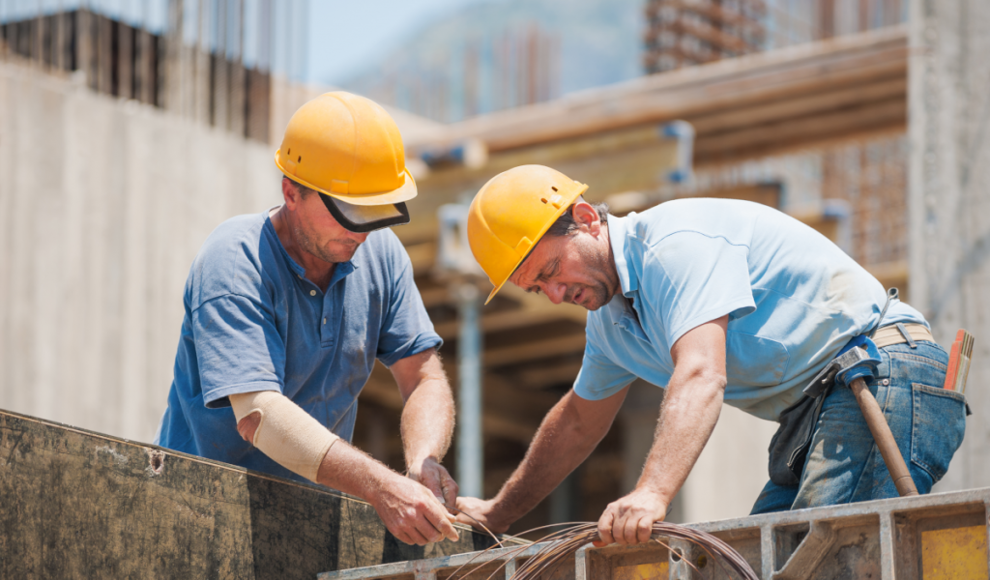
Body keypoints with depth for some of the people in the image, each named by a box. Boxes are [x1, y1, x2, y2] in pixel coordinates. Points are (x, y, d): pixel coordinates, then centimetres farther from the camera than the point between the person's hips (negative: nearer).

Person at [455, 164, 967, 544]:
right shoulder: (610, 317, 16)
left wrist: (651, 494, -43)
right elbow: (578, 421, 33)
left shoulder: (677, 241, -16)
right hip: (813, 415, 10)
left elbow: (701, 377, -30)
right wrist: (497, 513, 37)